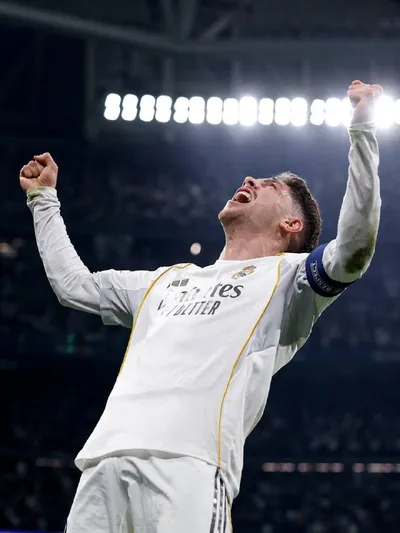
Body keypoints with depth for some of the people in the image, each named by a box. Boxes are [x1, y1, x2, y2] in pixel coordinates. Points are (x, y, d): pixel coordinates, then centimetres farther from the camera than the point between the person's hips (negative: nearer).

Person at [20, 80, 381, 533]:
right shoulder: (168, 281, 36)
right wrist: (43, 199, 50)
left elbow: (353, 248, -3)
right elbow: (72, 284, 46)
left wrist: (362, 125, -4)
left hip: (188, 466, -6)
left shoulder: (284, 276, 17)